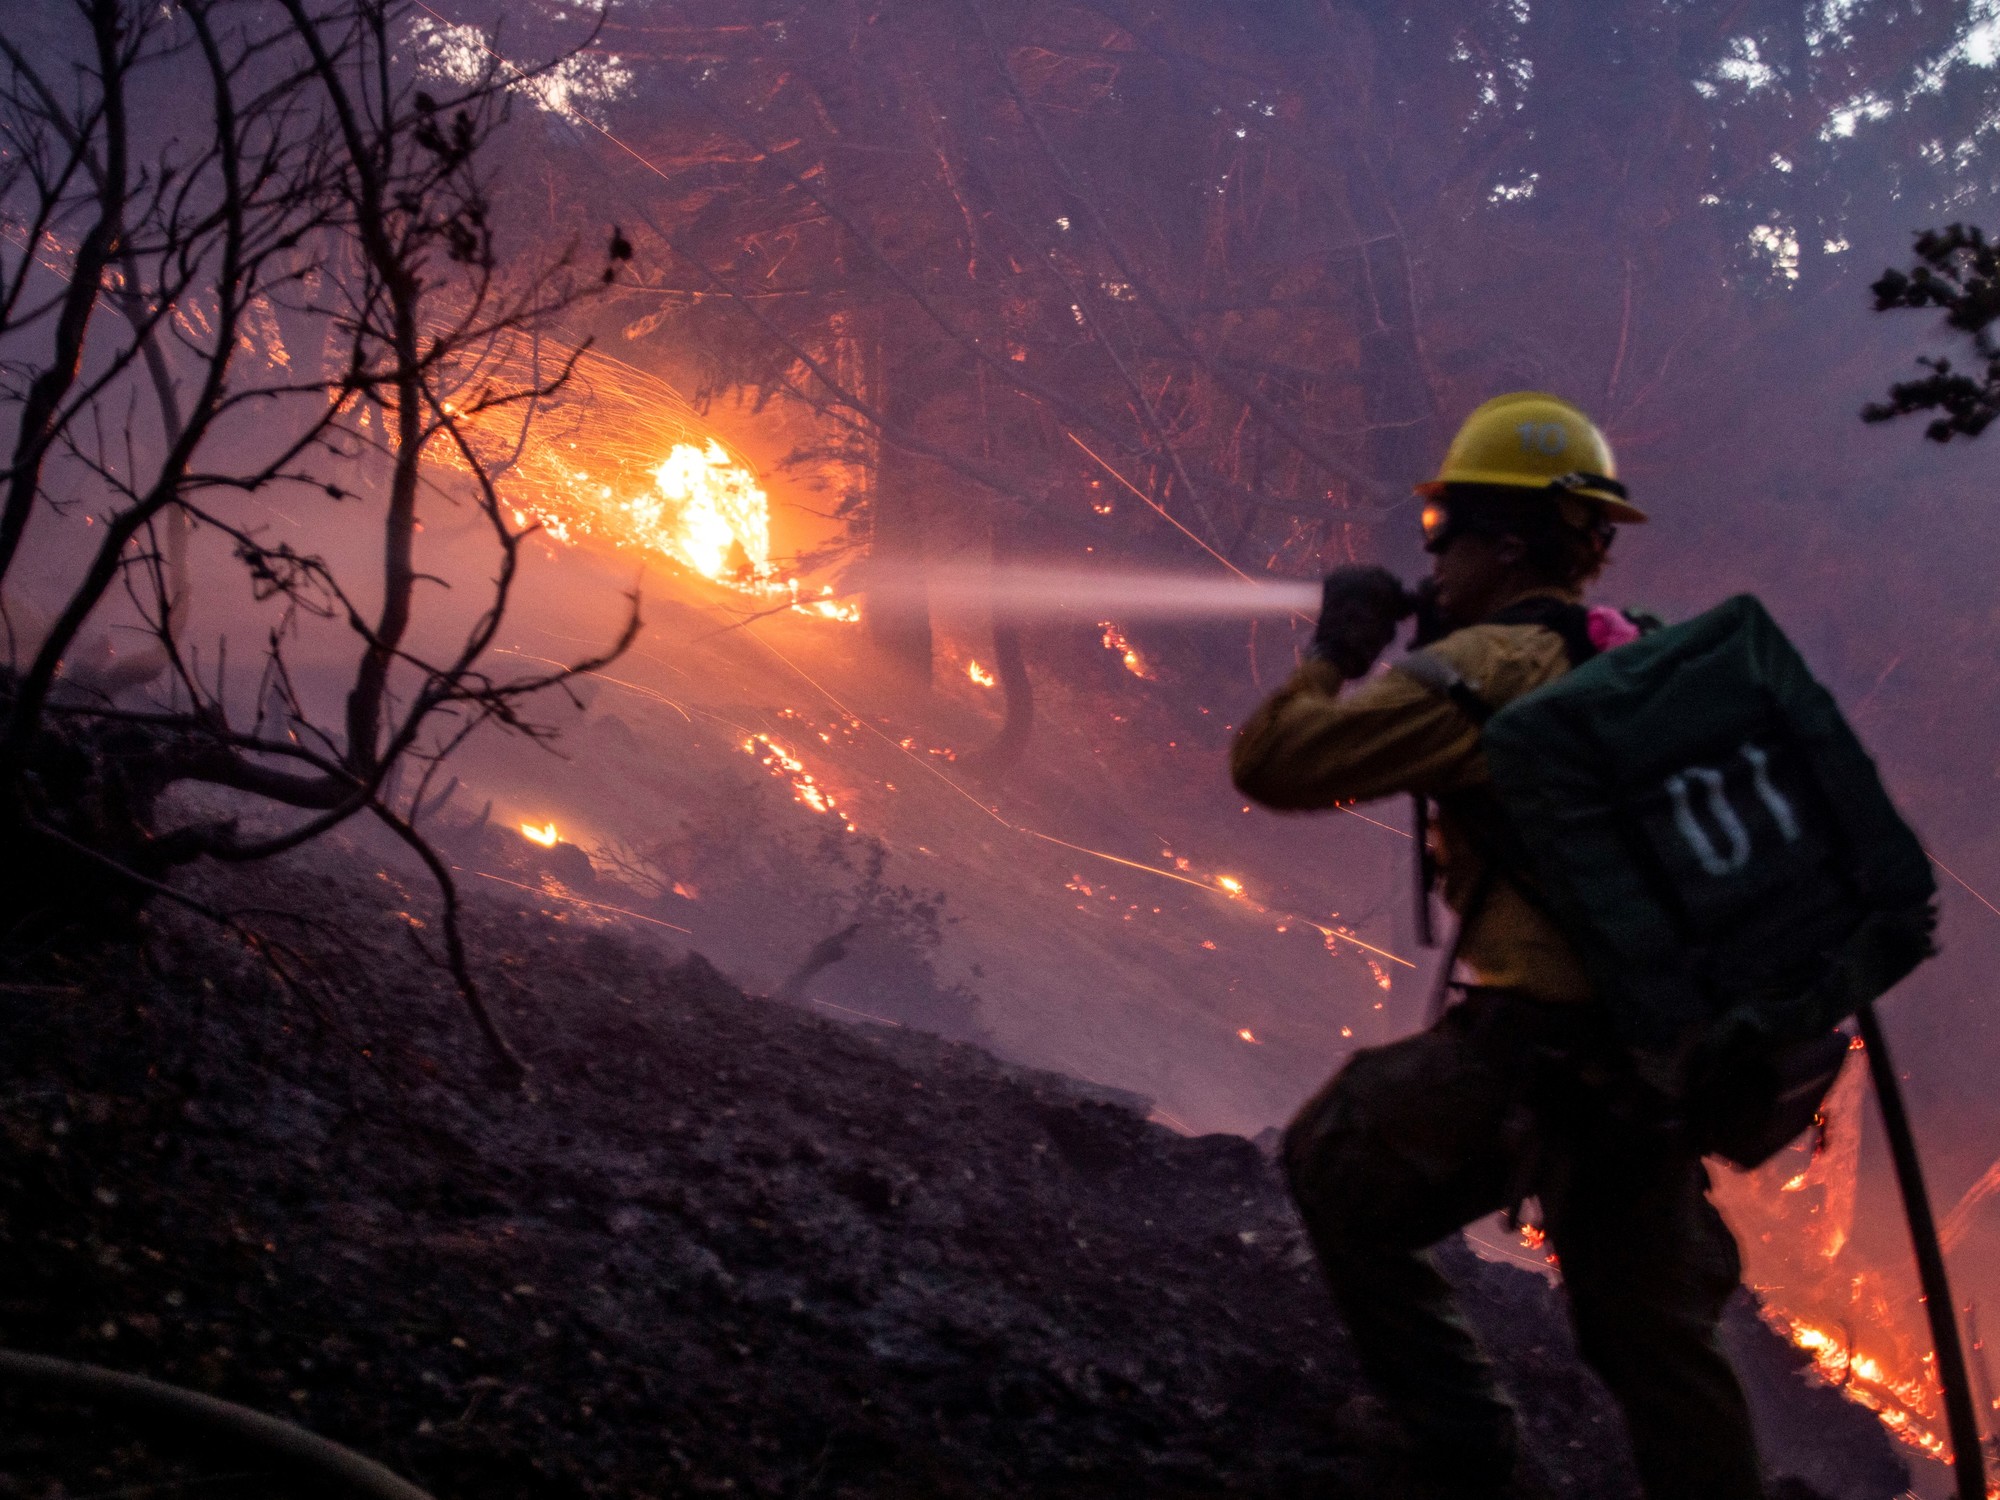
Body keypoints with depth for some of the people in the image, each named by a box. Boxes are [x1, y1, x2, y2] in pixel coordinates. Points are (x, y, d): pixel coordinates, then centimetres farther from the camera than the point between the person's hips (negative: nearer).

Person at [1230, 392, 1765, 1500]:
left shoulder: (1488, 666, -11)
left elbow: (1274, 762, -13)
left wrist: (1336, 651, 5)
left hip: (1538, 1041, -8)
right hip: (1659, 1052, 8)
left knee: (1337, 1164, 7)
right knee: (1652, 1328, 16)